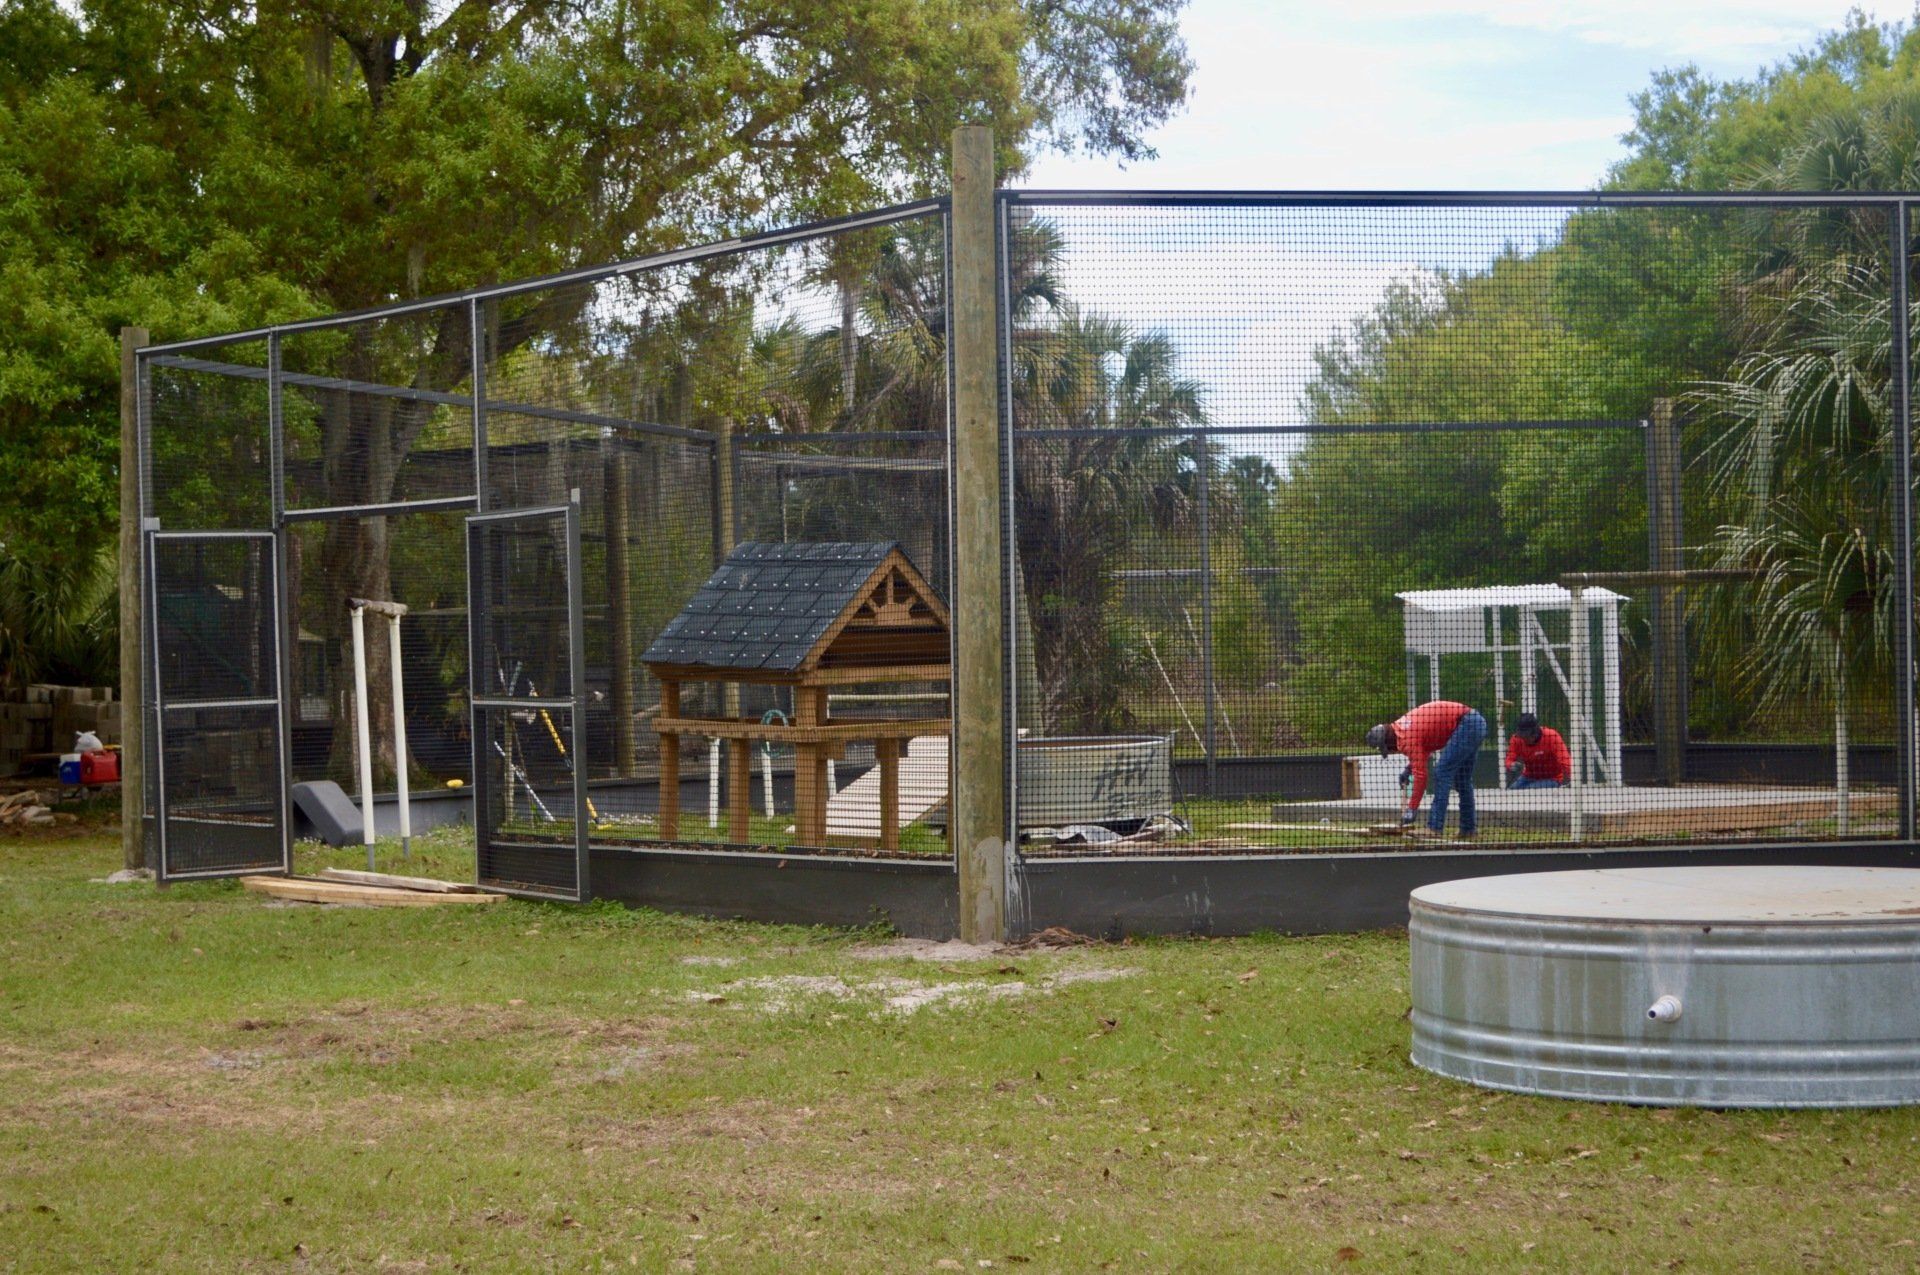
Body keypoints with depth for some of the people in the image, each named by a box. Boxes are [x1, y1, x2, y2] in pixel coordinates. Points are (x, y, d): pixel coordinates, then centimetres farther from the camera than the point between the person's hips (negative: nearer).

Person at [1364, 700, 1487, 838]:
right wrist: (1408, 769, 14)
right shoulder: (1401, 725, 12)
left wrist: (1412, 809, -10)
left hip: (1466, 725, -10)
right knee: (1462, 778, 17)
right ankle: (1469, 827, 21)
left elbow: (1421, 774, -15)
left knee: (1442, 773, -9)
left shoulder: (1407, 737, -16)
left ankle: (1435, 827, -11)